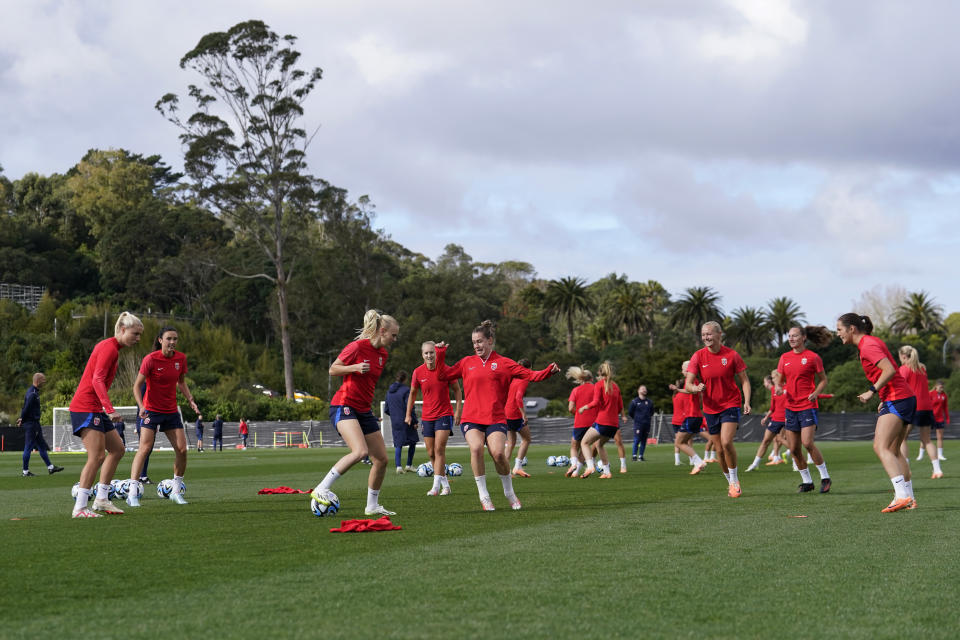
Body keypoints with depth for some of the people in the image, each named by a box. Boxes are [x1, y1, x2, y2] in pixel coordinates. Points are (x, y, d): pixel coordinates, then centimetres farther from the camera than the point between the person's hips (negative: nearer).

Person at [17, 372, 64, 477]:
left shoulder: (33, 391, 14)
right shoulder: (32, 394, -19)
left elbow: (26, 408, 17)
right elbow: (26, 408, -22)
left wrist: (22, 419, 11)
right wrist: (22, 420, -10)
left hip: (35, 423, 10)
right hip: (31, 423, -10)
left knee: (42, 446, 13)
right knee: (28, 447, -3)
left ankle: (50, 467, 18)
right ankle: (25, 471, 2)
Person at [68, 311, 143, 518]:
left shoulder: (107, 346, 17)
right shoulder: (110, 348, -14)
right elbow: (97, 380, -24)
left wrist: (106, 409, 24)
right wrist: (109, 408, -32)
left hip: (96, 409, 11)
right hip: (87, 408, -11)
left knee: (117, 449, 14)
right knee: (97, 457, -15)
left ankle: (101, 499, 17)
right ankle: (80, 508, -16)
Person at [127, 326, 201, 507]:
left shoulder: (181, 359, 1)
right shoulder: (150, 359, -14)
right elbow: (137, 385, -12)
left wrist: (191, 400, 4)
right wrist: (141, 407, -25)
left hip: (171, 411, 5)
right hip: (151, 410, -5)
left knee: (182, 449, -2)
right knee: (145, 448, -16)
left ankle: (177, 491, 14)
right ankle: (132, 493, -16)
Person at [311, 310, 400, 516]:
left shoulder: (383, 354, 12)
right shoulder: (358, 346, -11)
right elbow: (333, 369, -6)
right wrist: (355, 367, -22)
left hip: (364, 410, 9)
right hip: (344, 406, -9)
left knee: (381, 459, 6)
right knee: (360, 451, -28)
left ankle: (372, 506, 21)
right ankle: (321, 490, -22)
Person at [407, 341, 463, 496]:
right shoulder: (418, 372, -1)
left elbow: (457, 390, 4)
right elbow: (413, 393, 13)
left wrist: (458, 410, -3)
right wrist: (408, 414, 11)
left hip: (444, 415, -3)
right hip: (427, 417, 3)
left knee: (439, 449, -15)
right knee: (431, 453, 4)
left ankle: (436, 486, -19)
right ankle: (445, 485, 16)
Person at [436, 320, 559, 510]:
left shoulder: (503, 363, 8)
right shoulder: (467, 362, 15)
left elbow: (530, 375, 4)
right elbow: (444, 374, 25)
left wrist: (549, 371, -11)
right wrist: (440, 353, 16)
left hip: (495, 418, -2)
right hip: (471, 418, 2)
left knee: (498, 453, -21)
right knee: (476, 448, -25)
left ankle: (509, 493, 6)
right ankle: (483, 496, -14)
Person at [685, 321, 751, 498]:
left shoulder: (732, 355, -6)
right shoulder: (698, 357, -2)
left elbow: (744, 380, 1)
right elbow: (688, 384, -6)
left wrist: (747, 402, -12)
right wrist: (696, 388, -29)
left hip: (731, 405, -3)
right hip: (710, 408, 3)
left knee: (726, 442, -20)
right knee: (720, 450, 6)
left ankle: (735, 480, -3)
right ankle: (730, 483, 24)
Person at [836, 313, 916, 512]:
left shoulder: (868, 345, -12)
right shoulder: (870, 342, 18)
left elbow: (890, 370, -23)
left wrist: (872, 391, -17)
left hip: (896, 400, -11)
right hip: (905, 399, 11)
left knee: (881, 447, -17)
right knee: (893, 451, 14)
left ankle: (902, 495, -28)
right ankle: (909, 498, 15)